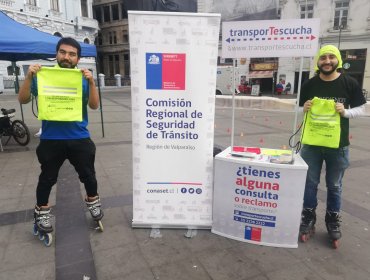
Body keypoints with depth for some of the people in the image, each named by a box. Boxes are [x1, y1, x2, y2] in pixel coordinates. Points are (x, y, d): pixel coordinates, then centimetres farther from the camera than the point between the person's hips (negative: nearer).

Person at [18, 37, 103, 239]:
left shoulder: (83, 78, 1)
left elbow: (94, 105, -8)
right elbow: (23, 100, -4)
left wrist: (91, 82, -21)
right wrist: (29, 76, -18)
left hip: (79, 138, 1)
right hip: (51, 139, 0)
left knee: (88, 174, 13)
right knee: (47, 178, 12)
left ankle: (93, 202, 38)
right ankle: (41, 212, 33)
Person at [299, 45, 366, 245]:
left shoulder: (350, 83, -3)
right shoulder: (309, 84, 0)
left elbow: (360, 109, 1)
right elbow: (301, 110, 8)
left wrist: (345, 112, -18)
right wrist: (305, 108, -14)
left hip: (338, 144, -1)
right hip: (312, 142, 1)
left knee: (334, 185, 13)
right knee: (310, 183, 10)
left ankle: (333, 221, 31)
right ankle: (308, 218, 27)